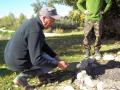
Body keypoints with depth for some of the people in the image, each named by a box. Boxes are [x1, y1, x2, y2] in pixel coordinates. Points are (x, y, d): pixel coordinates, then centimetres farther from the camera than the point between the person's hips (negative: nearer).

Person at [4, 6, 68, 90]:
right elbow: (36, 60, -28)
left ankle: (41, 73, 21)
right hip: (18, 62, -9)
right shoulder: (35, 30, -27)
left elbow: (43, 45, 15)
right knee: (52, 62, 0)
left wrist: (56, 57, 8)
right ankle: (22, 77, -4)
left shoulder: (33, 22, 4)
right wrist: (57, 64, -19)